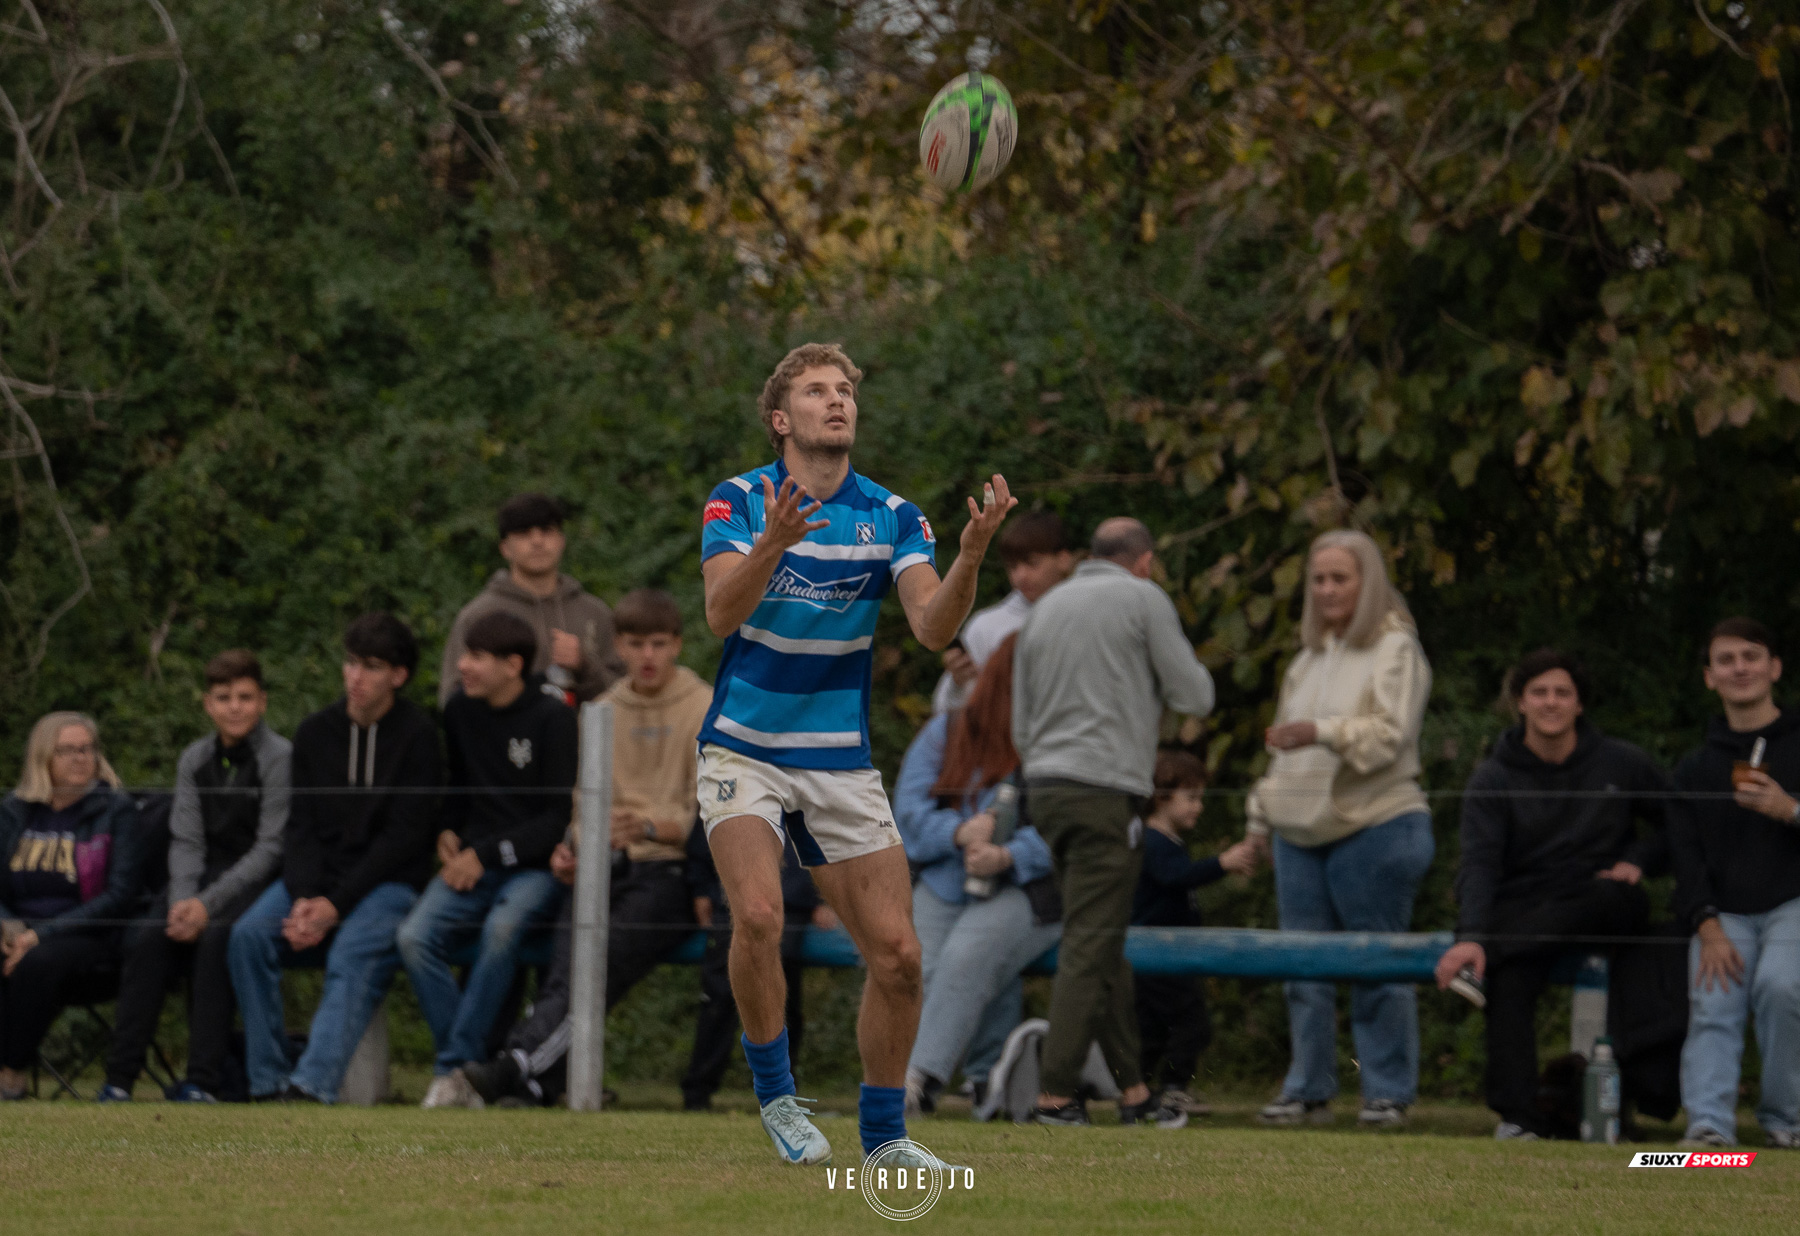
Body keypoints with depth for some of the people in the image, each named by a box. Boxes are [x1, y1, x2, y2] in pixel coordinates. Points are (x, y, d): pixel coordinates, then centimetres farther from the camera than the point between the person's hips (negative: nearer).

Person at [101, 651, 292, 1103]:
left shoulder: (280, 757, -8)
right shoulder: (194, 760, 10)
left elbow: (271, 847, -12)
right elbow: (186, 841, 5)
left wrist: (209, 904, -20)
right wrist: (183, 900, -15)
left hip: (258, 883, -5)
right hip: (205, 876, 5)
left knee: (215, 938, -34)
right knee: (148, 936, -23)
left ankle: (204, 1080, -32)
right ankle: (119, 1078, -25)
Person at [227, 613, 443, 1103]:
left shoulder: (417, 736, -5)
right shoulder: (315, 732, 10)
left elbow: (403, 837, -10)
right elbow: (302, 828, 7)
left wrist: (335, 905, -17)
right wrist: (304, 898, -13)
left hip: (388, 882, -5)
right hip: (316, 876, 5)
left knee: (353, 953, -34)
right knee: (249, 934, -23)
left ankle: (314, 1083, -48)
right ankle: (267, 1081, -22)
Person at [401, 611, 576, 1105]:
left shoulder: (550, 718, -4)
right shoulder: (460, 711, 12)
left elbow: (558, 818, -7)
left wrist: (486, 854, -12)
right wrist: (448, 833, 6)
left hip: (533, 866, -5)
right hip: (472, 864, 5)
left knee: (502, 928, -37)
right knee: (415, 936, -25)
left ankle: (456, 1064, -26)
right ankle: (473, 1064, -17)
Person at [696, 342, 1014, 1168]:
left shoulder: (891, 517, 2)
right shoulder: (738, 502, -5)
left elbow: (934, 629, -12)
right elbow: (721, 613, -21)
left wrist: (971, 552, -30)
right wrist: (773, 545, -40)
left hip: (842, 763, 3)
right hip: (744, 750, -3)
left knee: (896, 954, -3)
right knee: (758, 916, -26)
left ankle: (883, 1132, 15)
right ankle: (775, 1093, -5)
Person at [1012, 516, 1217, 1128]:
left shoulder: (1045, 607, 18)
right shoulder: (1144, 599, -1)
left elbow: (1021, 725, 19)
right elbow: (1194, 697, 0)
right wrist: (1194, 673, 20)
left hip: (1044, 785, 7)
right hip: (1104, 791, -7)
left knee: (1102, 944, 12)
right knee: (1090, 947, -7)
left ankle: (1133, 1089, 15)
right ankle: (1056, 1095, -12)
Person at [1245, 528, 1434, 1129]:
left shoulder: (1396, 650, -3)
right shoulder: (1309, 657, 19)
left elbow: (1388, 735, -16)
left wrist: (1323, 732, -31)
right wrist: (1262, 818, 22)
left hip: (1375, 828, -7)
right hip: (1302, 832, 7)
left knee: (1377, 966, -3)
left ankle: (1388, 1093, 3)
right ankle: (1308, 1090, 10)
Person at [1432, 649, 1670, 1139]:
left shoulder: (1622, 764, 8)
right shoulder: (1493, 780, 3)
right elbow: (1479, 864, -10)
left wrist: (1639, 860, -4)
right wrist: (1471, 936, -28)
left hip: (1601, 908, 1)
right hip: (1523, 908, -1)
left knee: (1614, 899, -37)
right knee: (1509, 978, -33)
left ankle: (1480, 966, -41)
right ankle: (1519, 1114, -38)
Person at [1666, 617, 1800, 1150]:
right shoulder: (1696, 768, 18)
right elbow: (1685, 857, 9)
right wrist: (1708, 926, -8)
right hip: (1725, 913, 3)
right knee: (1712, 1004, -25)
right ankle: (1709, 1122, -35)